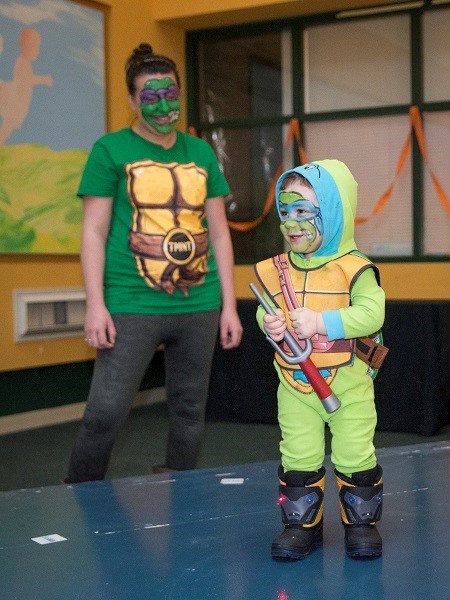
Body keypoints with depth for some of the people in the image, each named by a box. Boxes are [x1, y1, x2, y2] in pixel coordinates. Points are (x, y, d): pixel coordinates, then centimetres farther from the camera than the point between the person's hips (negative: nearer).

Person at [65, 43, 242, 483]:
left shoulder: (201, 153, 12)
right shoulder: (111, 149, 0)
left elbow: (219, 233, 13)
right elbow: (94, 232, -3)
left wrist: (229, 305, 8)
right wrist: (95, 305, -11)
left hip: (199, 307, 4)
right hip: (132, 307, -4)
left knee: (189, 412, 10)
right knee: (105, 413, -6)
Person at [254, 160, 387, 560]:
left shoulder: (353, 268, -13)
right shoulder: (277, 271, 1)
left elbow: (372, 313, -22)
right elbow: (267, 311, 11)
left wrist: (322, 322, -29)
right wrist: (269, 324, -13)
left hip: (348, 385, -3)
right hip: (295, 387, 4)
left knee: (355, 457, 6)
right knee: (298, 459, 8)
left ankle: (361, 523, 24)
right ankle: (302, 524, 24)